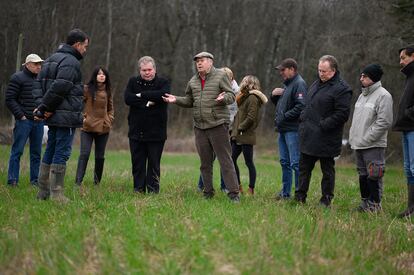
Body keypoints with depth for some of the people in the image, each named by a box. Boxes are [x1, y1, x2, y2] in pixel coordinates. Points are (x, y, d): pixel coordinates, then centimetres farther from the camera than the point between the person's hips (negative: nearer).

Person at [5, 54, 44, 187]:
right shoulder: (18, 78, -3)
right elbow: (10, 99, -7)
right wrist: (20, 115, -11)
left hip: (39, 121, 6)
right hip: (24, 121, -6)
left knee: (36, 152, 8)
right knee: (17, 151, -4)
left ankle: (35, 180, 14)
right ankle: (12, 180, 0)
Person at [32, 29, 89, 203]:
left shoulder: (51, 59, 18)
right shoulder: (71, 62, -14)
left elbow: (38, 84, 14)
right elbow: (59, 88, -22)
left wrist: (41, 106, 3)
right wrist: (45, 107, -12)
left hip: (52, 117, 9)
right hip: (66, 116, -9)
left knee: (50, 152, 14)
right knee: (62, 153, -6)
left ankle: (43, 192, 18)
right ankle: (56, 194, -6)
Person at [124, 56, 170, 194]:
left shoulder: (163, 82, 1)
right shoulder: (133, 82, 8)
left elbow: (163, 94, -21)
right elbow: (128, 98, -9)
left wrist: (142, 95, -15)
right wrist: (147, 102, -16)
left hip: (156, 133, -2)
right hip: (136, 132, 2)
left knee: (154, 165, 3)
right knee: (137, 165, 8)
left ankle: (153, 192, 8)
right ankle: (138, 191, 15)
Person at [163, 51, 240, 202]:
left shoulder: (221, 75, -2)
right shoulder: (193, 81, 14)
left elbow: (231, 96, -5)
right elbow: (189, 101, 20)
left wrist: (224, 98, -27)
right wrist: (176, 99, 3)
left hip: (218, 125, -6)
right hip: (199, 127, 6)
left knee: (225, 161, -7)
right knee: (205, 163, 12)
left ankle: (233, 193, -5)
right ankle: (208, 193, 20)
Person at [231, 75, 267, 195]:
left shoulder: (253, 98, -12)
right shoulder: (245, 97, 17)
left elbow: (251, 118, -20)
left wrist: (240, 128, -15)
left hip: (246, 136, -10)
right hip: (238, 136, 10)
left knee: (249, 163, -3)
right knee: (232, 159, 8)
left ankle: (251, 189, 4)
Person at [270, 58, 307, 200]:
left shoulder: (299, 84, -11)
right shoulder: (287, 84, 20)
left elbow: (301, 106, -22)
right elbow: (279, 104, 28)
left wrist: (284, 117, -18)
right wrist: (274, 96, 7)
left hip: (293, 129, -10)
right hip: (283, 129, 10)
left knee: (295, 163, -9)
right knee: (284, 162, 14)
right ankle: (285, 192, 21)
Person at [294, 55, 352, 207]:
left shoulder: (341, 89, -13)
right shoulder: (316, 84, 15)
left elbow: (342, 114, -19)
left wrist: (323, 125, -20)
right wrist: (303, 119, 11)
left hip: (326, 139, -8)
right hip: (308, 137, 8)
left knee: (327, 170, 3)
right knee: (304, 167, 13)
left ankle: (326, 199, 11)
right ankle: (300, 196, 21)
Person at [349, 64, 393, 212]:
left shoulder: (383, 96, -11)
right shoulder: (362, 95, 18)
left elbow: (384, 122, -17)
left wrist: (366, 139, -17)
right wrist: (352, 136, 11)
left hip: (374, 146, -9)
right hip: (358, 145, 9)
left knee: (373, 176, -7)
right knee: (363, 175, 14)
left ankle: (374, 204, -2)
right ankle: (365, 201, 22)